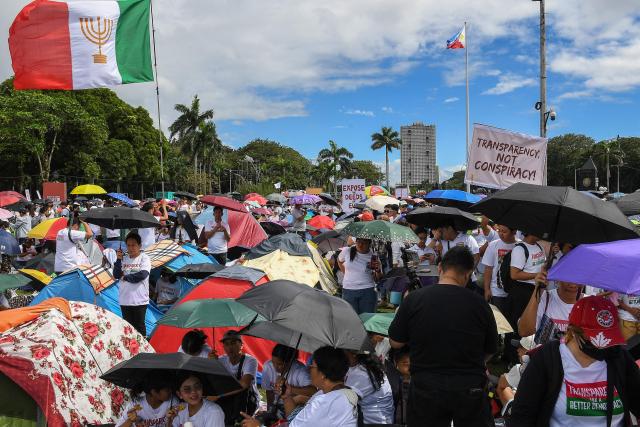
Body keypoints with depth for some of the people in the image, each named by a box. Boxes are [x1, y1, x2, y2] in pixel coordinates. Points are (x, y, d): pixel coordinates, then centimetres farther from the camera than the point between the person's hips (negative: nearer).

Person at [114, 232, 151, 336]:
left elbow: (142, 275, -16)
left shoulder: (144, 258, -3)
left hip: (139, 300, -4)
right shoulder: (124, 258, 10)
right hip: (125, 300, 4)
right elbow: (116, 275, 4)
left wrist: (125, 277, -5)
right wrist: (119, 259, -5)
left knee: (139, 326, 1)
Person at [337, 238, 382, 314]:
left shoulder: (373, 257, -4)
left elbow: (377, 279, 1)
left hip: (367, 291, -1)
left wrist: (378, 270, -17)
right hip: (348, 291, 1)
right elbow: (339, 261, 21)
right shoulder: (347, 251, -1)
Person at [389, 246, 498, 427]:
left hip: (425, 387, 0)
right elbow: (490, 351, 3)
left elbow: (395, 343, -3)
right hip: (471, 388, 0)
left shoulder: (414, 299, -13)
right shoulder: (480, 304, -11)